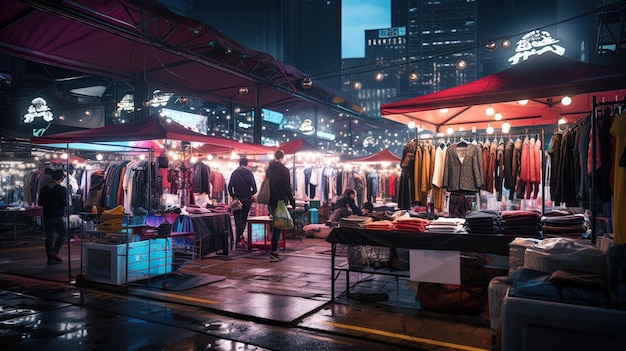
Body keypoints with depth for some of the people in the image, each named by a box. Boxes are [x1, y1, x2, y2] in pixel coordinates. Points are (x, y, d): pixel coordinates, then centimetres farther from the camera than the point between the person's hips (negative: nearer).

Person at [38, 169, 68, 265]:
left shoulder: (43, 188, 6)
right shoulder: (61, 189, -11)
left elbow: (40, 203, 10)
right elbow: (65, 203, -11)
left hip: (46, 216, 5)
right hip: (57, 216, -5)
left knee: (49, 237, 9)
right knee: (63, 233, 11)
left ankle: (50, 258, 11)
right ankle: (54, 251, -6)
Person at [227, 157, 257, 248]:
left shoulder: (234, 173, 0)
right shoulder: (249, 173, -2)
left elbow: (230, 186, -5)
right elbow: (254, 188, -6)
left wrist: (233, 196, 7)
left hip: (237, 199, 0)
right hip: (247, 200, 0)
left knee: (237, 219, 4)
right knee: (244, 219, 13)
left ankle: (239, 240, -1)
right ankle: (241, 236, 5)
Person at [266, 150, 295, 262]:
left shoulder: (269, 169, 12)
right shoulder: (284, 170, -8)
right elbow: (287, 187, -12)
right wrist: (292, 200, -5)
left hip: (270, 201, 7)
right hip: (280, 201, -7)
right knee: (278, 226, -4)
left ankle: (275, 250, 15)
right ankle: (273, 253, -5)